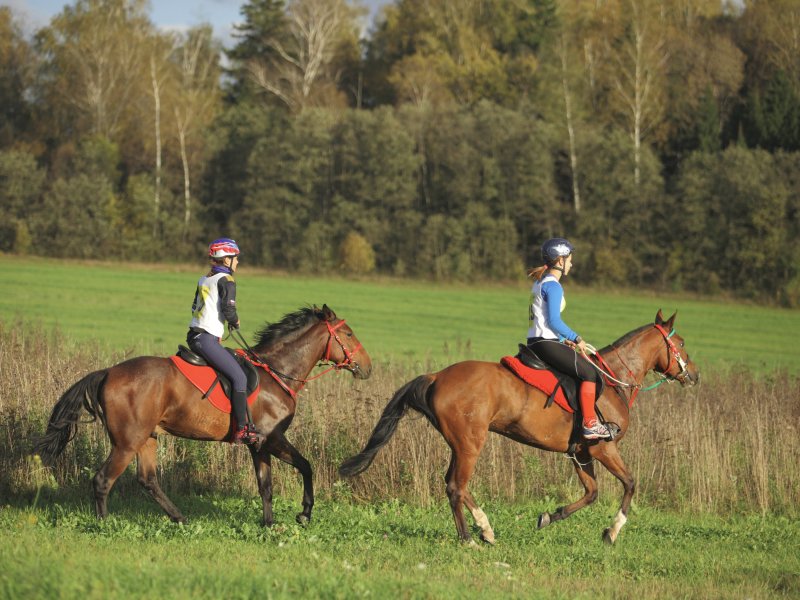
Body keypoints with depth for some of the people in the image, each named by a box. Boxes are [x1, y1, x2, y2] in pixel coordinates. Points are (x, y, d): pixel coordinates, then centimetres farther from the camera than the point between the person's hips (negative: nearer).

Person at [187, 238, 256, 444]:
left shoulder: (204, 280, 18)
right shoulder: (226, 280, -8)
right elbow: (229, 309, -19)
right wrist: (235, 322, 2)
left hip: (194, 335, 10)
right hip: (207, 339, -10)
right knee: (239, 377, -12)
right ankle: (241, 429, -18)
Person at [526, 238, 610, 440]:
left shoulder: (539, 283, 17)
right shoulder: (553, 286, -13)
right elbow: (554, 321, -20)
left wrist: (564, 340, 16)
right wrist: (576, 338, -10)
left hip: (535, 342, 11)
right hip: (546, 344, -11)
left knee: (584, 369, 20)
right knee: (589, 372, -11)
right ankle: (590, 424, -13)